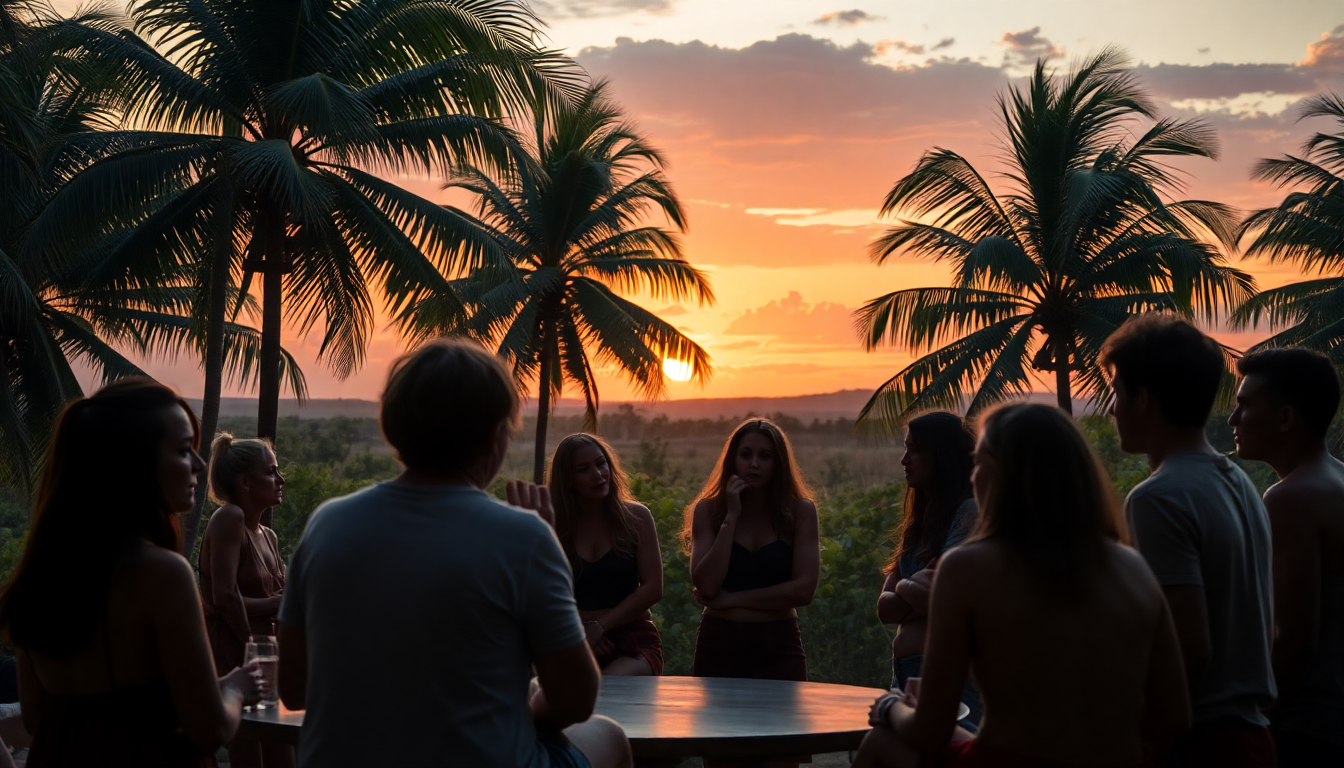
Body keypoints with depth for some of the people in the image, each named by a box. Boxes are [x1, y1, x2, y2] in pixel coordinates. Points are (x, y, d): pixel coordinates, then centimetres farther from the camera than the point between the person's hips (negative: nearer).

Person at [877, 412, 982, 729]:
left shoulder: (970, 513, -7)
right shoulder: (917, 523, 17)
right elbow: (885, 608, 8)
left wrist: (903, 586, -1)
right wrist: (917, 590, -10)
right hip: (906, 672, 8)